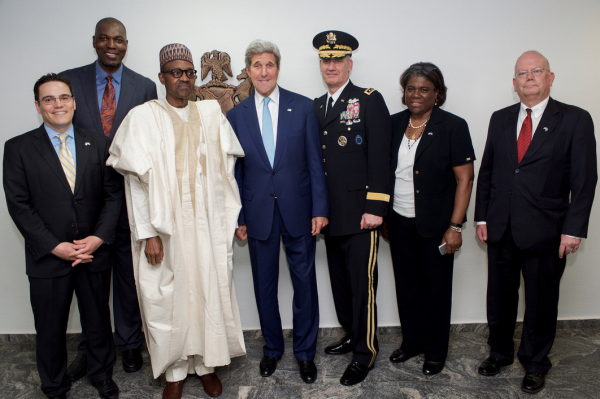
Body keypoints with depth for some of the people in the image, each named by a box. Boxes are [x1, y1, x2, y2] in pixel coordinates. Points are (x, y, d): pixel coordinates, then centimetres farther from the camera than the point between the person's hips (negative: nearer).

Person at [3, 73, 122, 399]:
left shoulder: (98, 144, 4)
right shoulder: (18, 148, -2)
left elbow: (113, 193, 1)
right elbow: (19, 204, -6)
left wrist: (99, 237, -11)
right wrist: (55, 246, -13)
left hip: (95, 253, 2)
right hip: (47, 258, -1)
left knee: (98, 320, 16)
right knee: (50, 329, 13)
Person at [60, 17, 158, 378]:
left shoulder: (145, 87, 1)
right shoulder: (70, 81, 3)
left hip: (130, 195, -1)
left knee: (128, 274, 12)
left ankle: (129, 343, 30)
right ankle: (90, 347, 31)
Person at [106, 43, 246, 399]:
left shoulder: (211, 113, 8)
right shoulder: (143, 117, -1)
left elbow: (227, 169, 8)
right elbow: (137, 180, -5)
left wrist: (231, 219, 2)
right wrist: (148, 233, -11)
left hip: (208, 224, 3)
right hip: (165, 227, -2)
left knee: (211, 291, 8)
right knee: (168, 297, 6)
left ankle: (207, 364, 28)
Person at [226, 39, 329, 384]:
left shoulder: (303, 107, 0)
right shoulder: (237, 115, 4)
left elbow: (315, 161, -1)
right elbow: (236, 170, 7)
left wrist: (320, 209, -6)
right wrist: (238, 217, 4)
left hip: (299, 211, -1)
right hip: (259, 213, 2)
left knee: (305, 283, 8)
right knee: (264, 286, 13)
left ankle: (305, 351, 27)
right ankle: (273, 347, 34)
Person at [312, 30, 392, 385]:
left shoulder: (370, 101, -3)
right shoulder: (317, 106, 15)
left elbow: (380, 156, -10)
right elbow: (317, 159, 15)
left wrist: (375, 208, -16)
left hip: (360, 213, -6)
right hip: (331, 213, 6)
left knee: (362, 283, 0)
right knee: (340, 280, 17)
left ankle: (365, 353, 16)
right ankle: (351, 334, 36)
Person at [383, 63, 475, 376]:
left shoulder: (453, 127, -8)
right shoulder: (394, 123, 6)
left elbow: (465, 179, -10)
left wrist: (455, 226, -15)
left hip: (435, 226, -4)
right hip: (399, 222, 4)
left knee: (436, 288, 9)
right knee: (406, 285, 15)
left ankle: (436, 352, 29)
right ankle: (412, 341, 36)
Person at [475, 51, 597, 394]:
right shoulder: (500, 119, 9)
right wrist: (482, 217, 5)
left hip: (544, 231, -3)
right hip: (501, 229, 4)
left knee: (541, 301, 11)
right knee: (500, 297, 15)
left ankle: (536, 364, 32)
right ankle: (500, 353, 36)